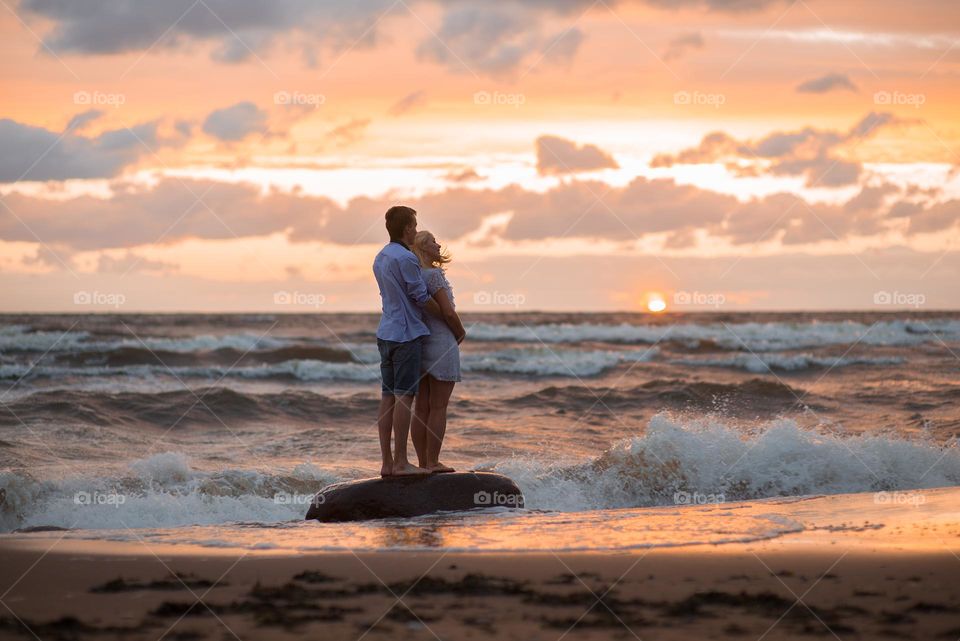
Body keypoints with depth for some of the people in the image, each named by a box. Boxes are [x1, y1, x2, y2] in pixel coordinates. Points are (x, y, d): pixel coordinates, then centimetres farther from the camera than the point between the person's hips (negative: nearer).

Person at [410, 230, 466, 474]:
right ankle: (433, 463, -2)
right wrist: (461, 333, 0)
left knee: (421, 408, 8)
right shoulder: (433, 275, -15)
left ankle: (423, 463, 10)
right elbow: (448, 312, -19)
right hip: (441, 346, -8)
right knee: (439, 408, -3)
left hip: (418, 345, 8)